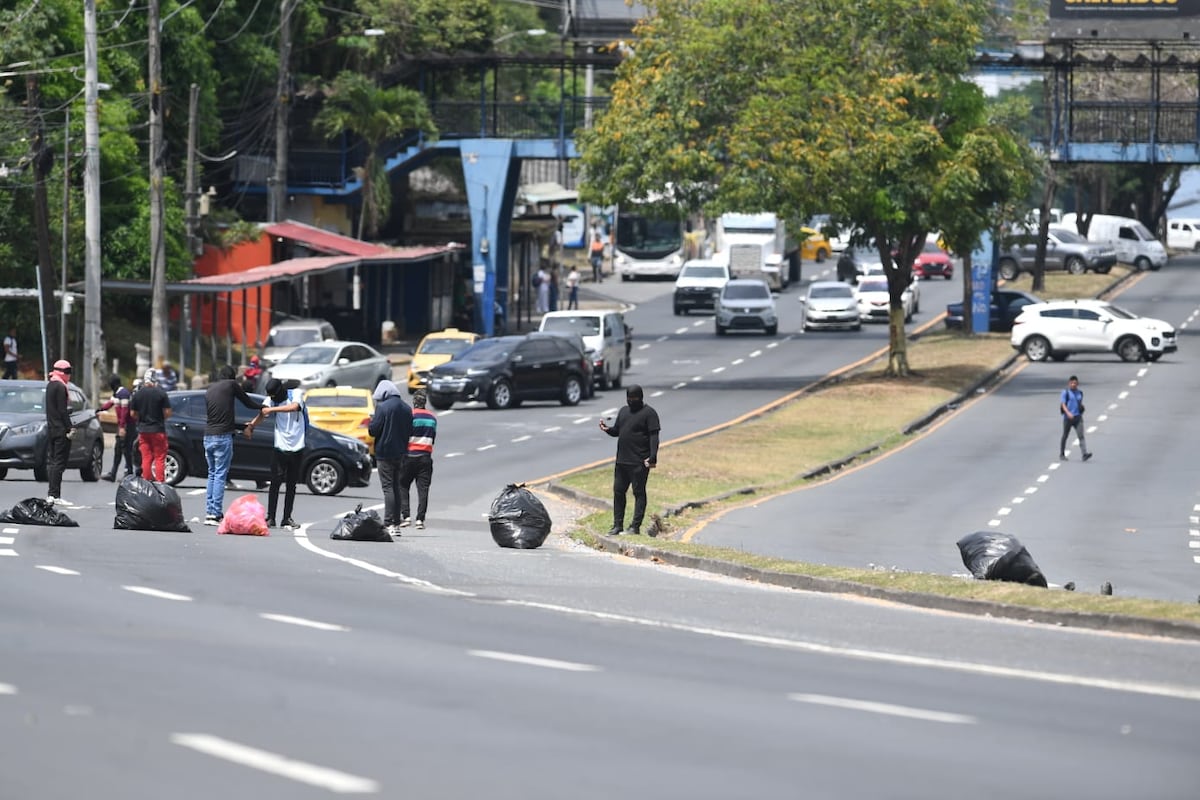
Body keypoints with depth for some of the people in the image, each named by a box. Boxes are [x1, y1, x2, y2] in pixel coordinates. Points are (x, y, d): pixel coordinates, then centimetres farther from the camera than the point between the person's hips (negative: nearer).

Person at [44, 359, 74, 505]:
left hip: (51, 429, 9)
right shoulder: (60, 387, -14)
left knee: (51, 461, 10)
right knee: (59, 462, -8)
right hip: (61, 430, -9)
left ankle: (51, 494, 11)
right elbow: (62, 410, -18)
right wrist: (69, 428, -17)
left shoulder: (50, 385, 14)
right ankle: (55, 495, -11)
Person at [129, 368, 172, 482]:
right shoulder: (161, 394, -10)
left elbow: (132, 414, 4)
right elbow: (167, 413, -9)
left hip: (143, 430, 3)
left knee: (146, 458, 8)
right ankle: (159, 483, -3)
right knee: (160, 458, 1)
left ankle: (146, 481, 7)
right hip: (158, 430, -3)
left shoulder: (137, 394, -1)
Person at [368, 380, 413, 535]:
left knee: (388, 487, -7)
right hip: (400, 452, 7)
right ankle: (396, 521, 19)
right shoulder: (406, 408, 7)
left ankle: (390, 524, -13)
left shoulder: (383, 407, -14)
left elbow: (373, 430, -15)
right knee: (396, 487, 16)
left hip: (384, 452, -7)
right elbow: (410, 431, 11)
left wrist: (372, 421, 5)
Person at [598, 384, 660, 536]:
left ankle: (635, 526, 0)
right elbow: (617, 431, 22)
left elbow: (654, 437, -12)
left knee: (639, 493, -2)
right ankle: (617, 525, 16)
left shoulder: (649, 413, -6)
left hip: (639, 462, -7)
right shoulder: (623, 411, 17)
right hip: (621, 460, 7)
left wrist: (652, 457, -21)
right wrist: (607, 429, -1)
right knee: (618, 492, 9)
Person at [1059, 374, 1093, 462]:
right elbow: (1063, 404, -13)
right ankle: (1061, 455, 22)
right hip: (1068, 418, -3)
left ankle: (1085, 453, -23)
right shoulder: (1065, 392, -3)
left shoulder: (1080, 392, 11)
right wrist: (1068, 413, -27)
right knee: (1065, 436, 8)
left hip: (1078, 417, 3)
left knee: (1081, 435, -12)